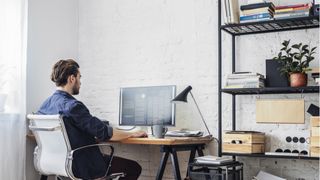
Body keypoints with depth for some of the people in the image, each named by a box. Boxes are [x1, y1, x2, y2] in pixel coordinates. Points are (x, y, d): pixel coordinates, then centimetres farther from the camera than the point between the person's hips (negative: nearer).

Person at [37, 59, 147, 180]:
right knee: (134, 168, 4)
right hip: (82, 168, -9)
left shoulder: (45, 105, 2)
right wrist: (132, 134, -10)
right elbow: (104, 133, -23)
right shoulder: (73, 106, -25)